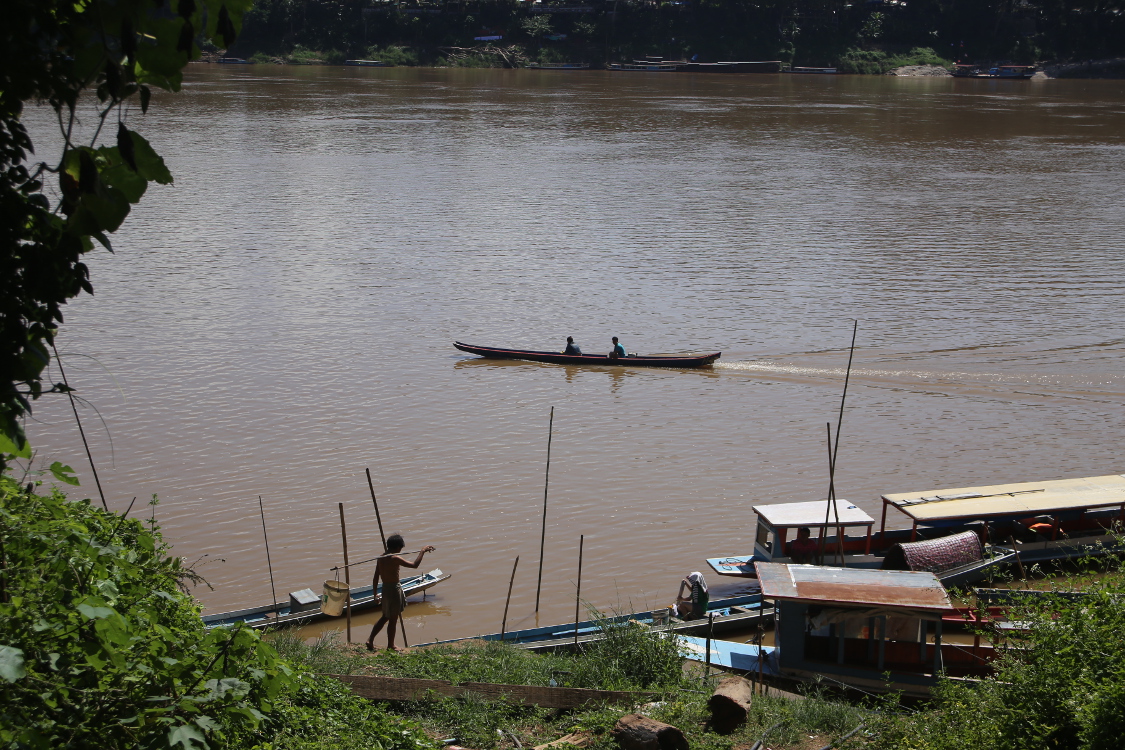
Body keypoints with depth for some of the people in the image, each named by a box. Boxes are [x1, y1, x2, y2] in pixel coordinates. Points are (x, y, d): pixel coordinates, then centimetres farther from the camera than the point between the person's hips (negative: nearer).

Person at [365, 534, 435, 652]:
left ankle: (370, 640, 19)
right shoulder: (395, 559, -20)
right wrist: (422, 551, -13)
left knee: (385, 617, 21)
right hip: (394, 589, -8)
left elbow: (375, 578, 9)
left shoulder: (381, 558, 4)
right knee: (393, 619, 6)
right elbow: (414, 565, -23)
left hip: (385, 589, 8)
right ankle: (390, 646, 17)